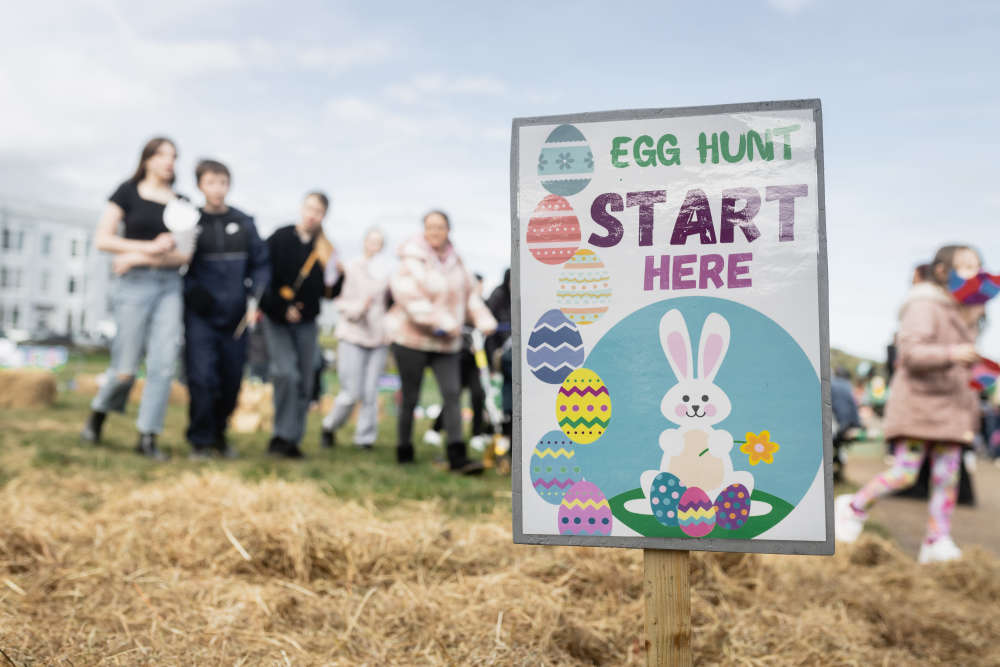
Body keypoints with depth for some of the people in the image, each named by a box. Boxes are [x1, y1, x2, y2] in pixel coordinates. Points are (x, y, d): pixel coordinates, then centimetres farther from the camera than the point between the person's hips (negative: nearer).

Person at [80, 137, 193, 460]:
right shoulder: (127, 192, 4)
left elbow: (185, 254, 1)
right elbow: (102, 239, -2)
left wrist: (140, 258, -10)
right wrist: (150, 246, -11)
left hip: (170, 285, 3)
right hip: (135, 285, -3)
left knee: (164, 363, -6)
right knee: (126, 367, -2)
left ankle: (147, 436, 3)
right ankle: (97, 415, 27)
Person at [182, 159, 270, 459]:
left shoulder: (244, 223, 7)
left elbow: (261, 263, 9)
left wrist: (257, 297, -5)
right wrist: (191, 290, -13)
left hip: (236, 317, 2)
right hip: (200, 315, -2)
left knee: (231, 380, 8)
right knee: (202, 378, -11)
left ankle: (219, 434, 30)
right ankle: (201, 441, 5)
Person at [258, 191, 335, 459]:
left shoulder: (326, 249, 4)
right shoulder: (279, 239, -6)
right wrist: (281, 308, -14)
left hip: (306, 323, 4)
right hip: (276, 319, -4)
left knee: (304, 383, 3)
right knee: (286, 372, -19)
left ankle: (291, 439, 15)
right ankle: (283, 435, -5)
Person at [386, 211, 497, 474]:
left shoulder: (454, 261, 10)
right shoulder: (412, 260, -9)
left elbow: (469, 294, 20)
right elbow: (409, 297, -21)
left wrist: (484, 321, 7)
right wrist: (441, 321, -26)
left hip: (446, 343, 5)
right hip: (412, 337, -4)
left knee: (452, 393, -7)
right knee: (410, 398, 4)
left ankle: (457, 457, -9)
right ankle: (404, 450, 22)